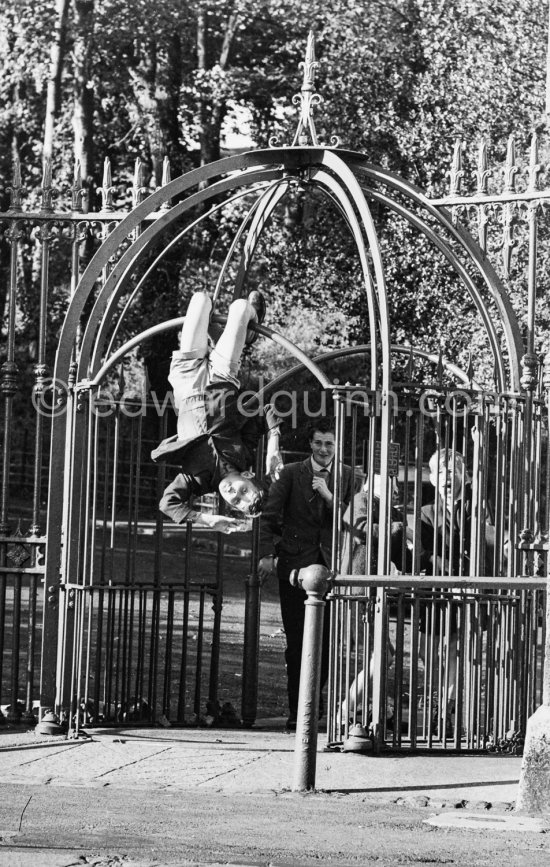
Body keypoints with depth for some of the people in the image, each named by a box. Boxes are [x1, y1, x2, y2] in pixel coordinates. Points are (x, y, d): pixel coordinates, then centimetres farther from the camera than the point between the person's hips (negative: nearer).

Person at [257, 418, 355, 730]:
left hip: (331, 567, 1)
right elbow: (269, 516, 1)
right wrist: (266, 554, -10)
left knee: (327, 641, -1)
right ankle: (297, 712, 6)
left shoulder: (347, 477, 7)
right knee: (297, 643, 0)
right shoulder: (291, 474, 4)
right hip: (296, 567, -1)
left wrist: (329, 497, -13)